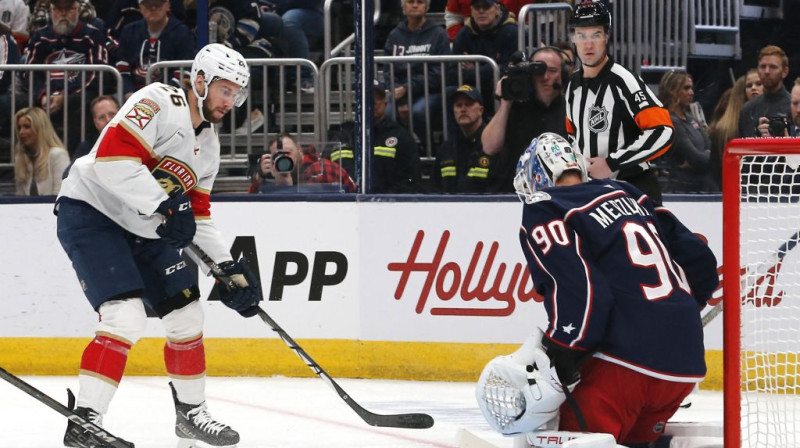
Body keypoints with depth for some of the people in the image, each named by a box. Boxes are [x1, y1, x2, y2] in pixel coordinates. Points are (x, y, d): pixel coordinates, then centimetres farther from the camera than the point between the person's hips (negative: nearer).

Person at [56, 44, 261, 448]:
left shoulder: (208, 145, 13)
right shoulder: (159, 103, -16)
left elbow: (197, 218, 17)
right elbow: (112, 156, -29)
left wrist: (228, 269, 7)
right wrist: (164, 204, -31)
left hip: (142, 230, 10)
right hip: (91, 213, -9)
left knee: (187, 316, 11)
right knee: (126, 317, -23)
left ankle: (191, 412, 30)